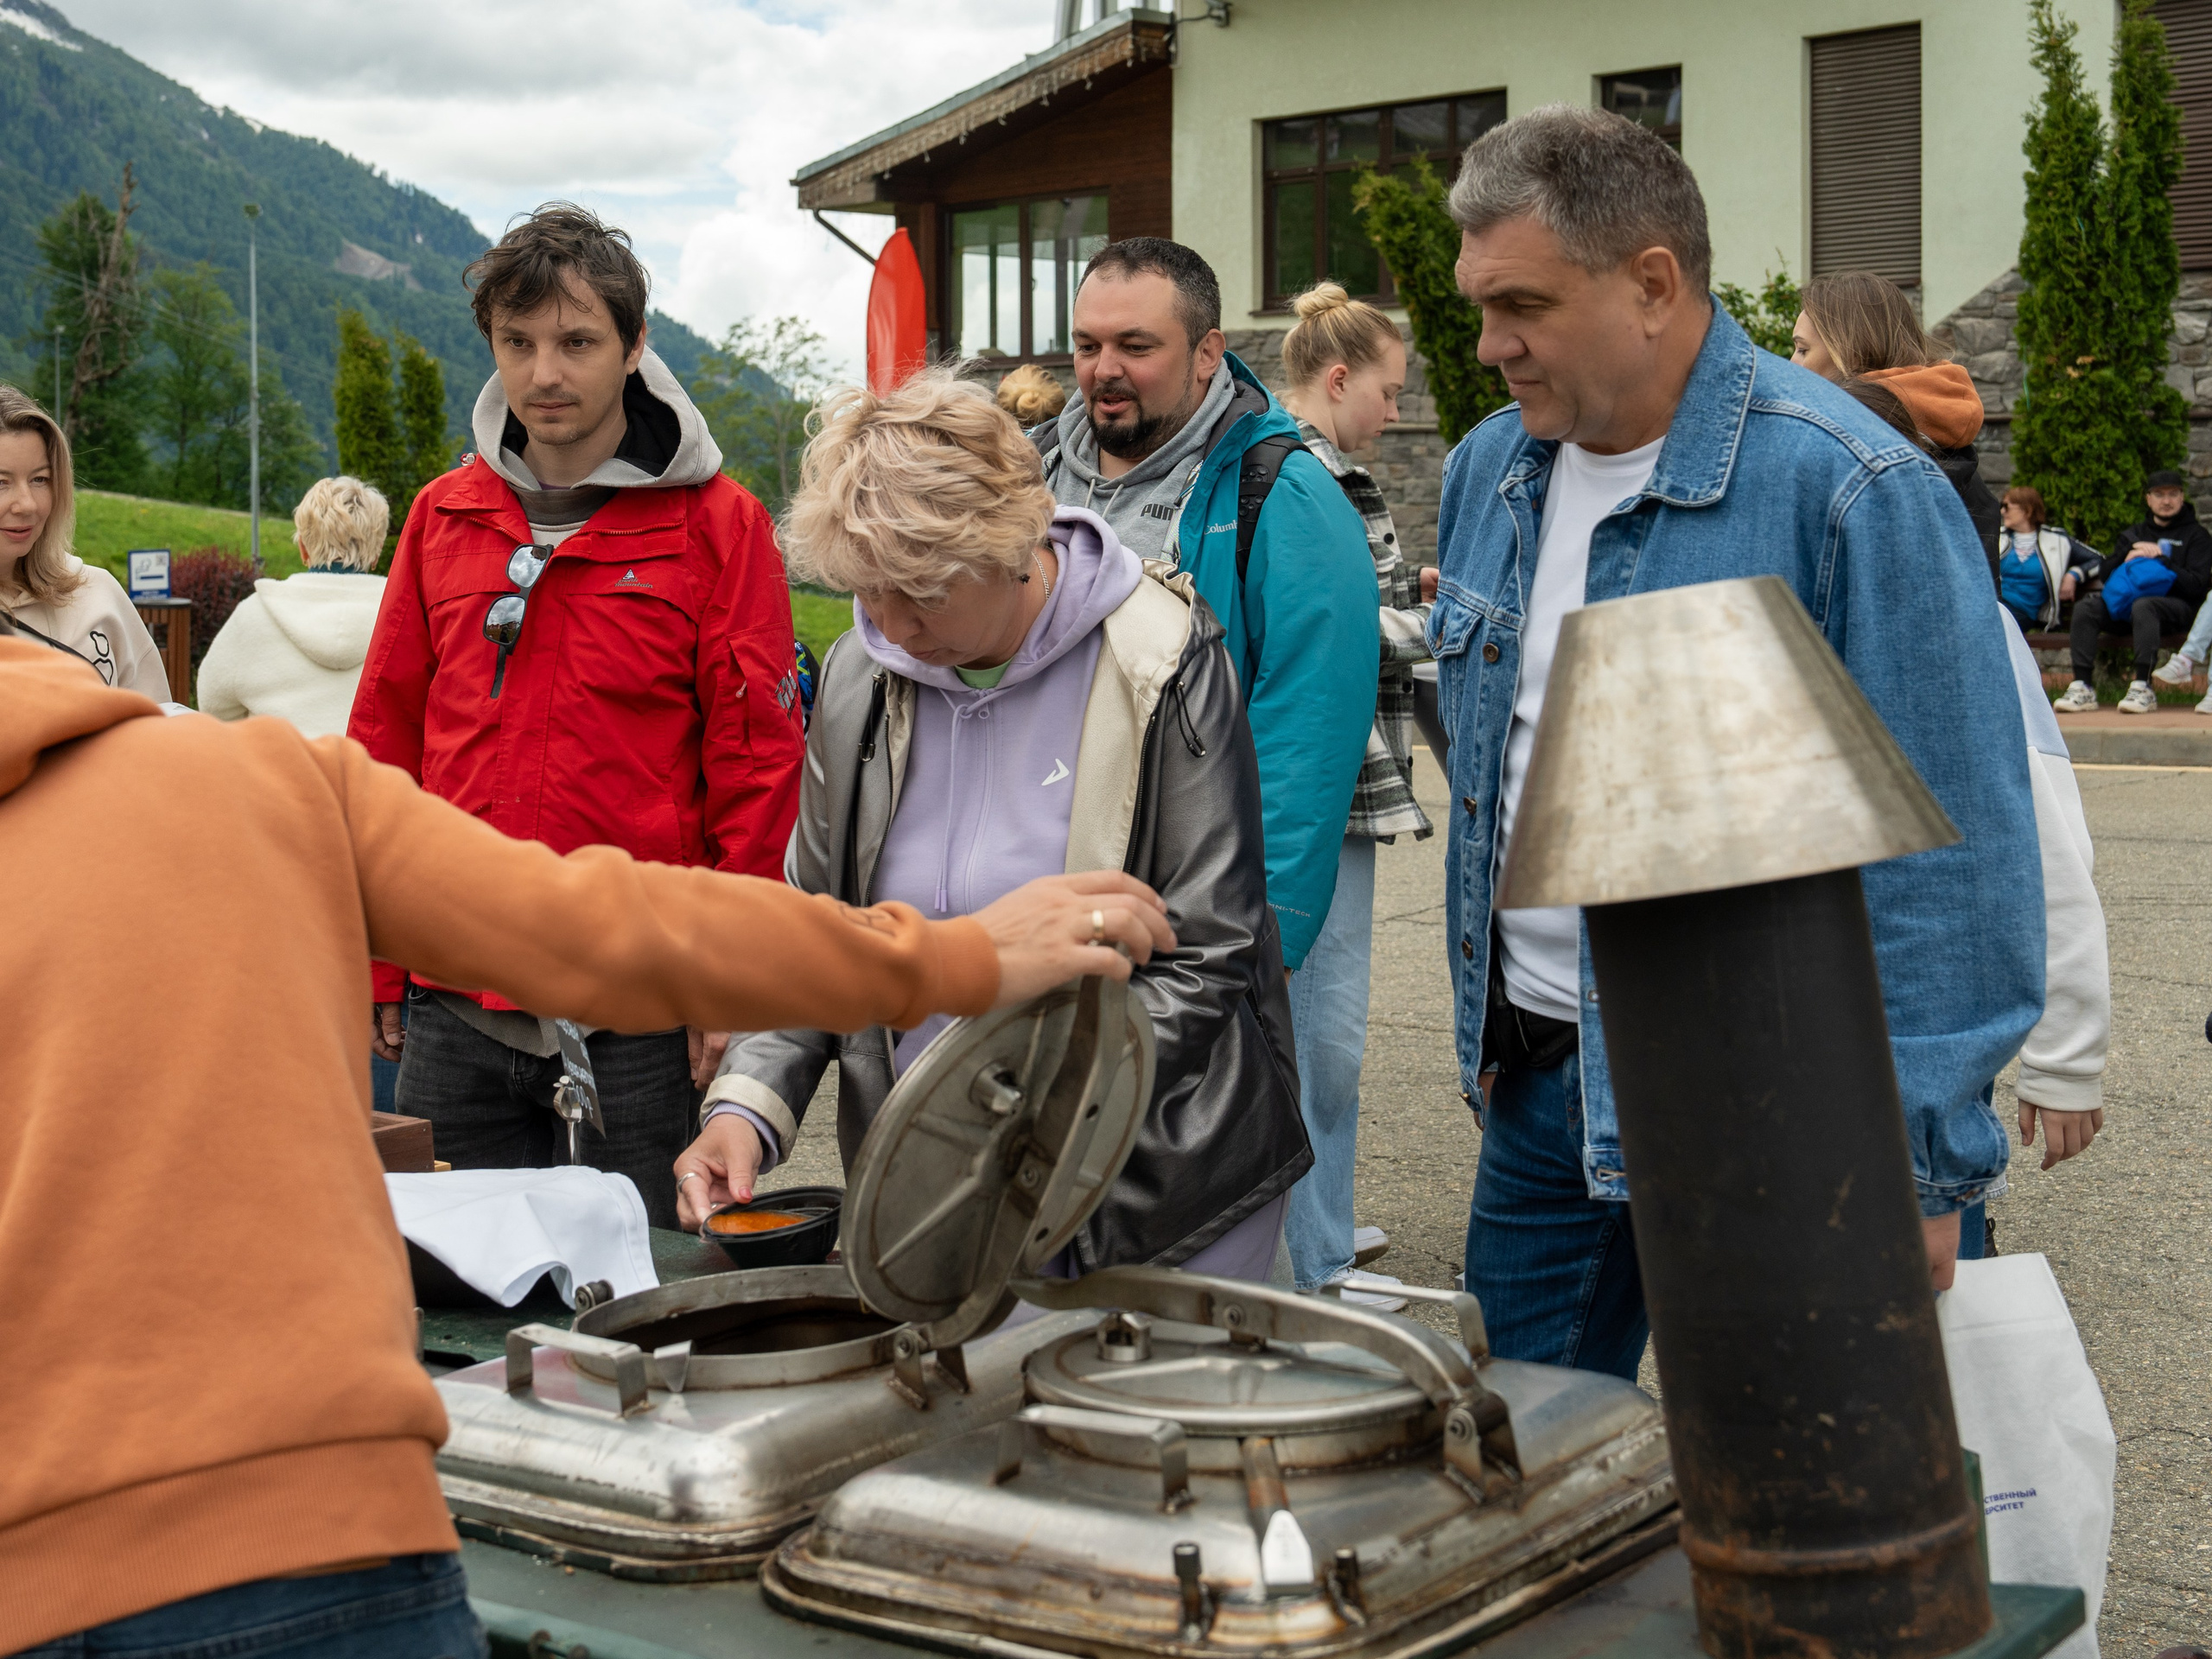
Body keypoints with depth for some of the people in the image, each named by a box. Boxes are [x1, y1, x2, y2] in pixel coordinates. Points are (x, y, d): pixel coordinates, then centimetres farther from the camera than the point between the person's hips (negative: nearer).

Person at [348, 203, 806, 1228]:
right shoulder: (443, 517, 9)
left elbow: (756, 758, -4)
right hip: (458, 1005, 4)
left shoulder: (716, 525, -2)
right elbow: (387, 742, 12)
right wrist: (380, 968, 9)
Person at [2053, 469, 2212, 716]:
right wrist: (2130, 554, -4)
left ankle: (2143, 688, -41)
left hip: (2175, 605, -4)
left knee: (2143, 606, -39)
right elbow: (2106, 575, 14)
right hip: (2125, 606, 5)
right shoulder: (2134, 534, 26)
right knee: (2085, 606, -24)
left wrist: (2160, 560, -10)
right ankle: (2083, 687, -30)